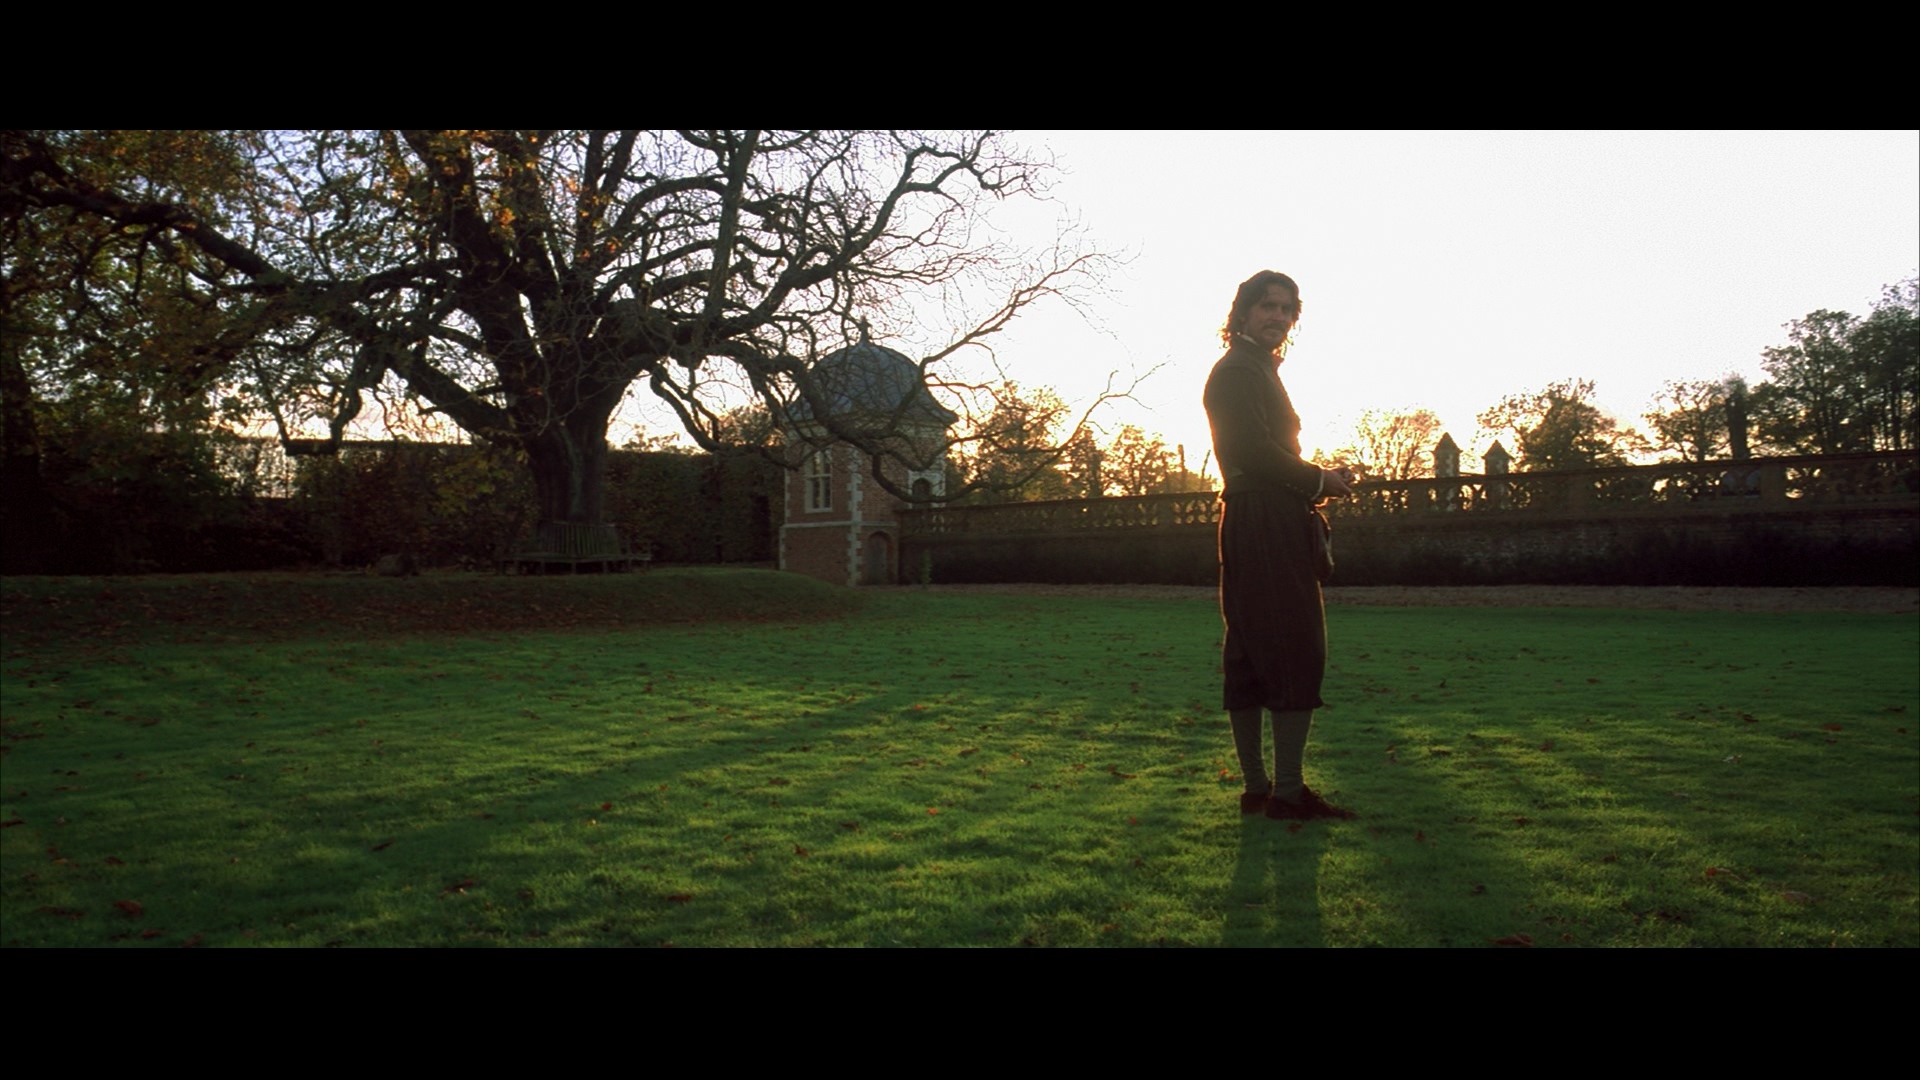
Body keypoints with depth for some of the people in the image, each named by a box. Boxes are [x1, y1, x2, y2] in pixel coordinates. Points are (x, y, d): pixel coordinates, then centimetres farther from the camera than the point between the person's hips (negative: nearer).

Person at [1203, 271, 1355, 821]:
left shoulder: (1256, 370, 25)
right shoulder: (1238, 370, -7)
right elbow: (1256, 452, -17)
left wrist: (1317, 478, 10)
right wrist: (1319, 481, -5)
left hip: (1253, 528, 11)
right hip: (1266, 527, -11)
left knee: (1249, 660, 10)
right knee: (1296, 652, -10)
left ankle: (1256, 787, 16)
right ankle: (1287, 790, -7)